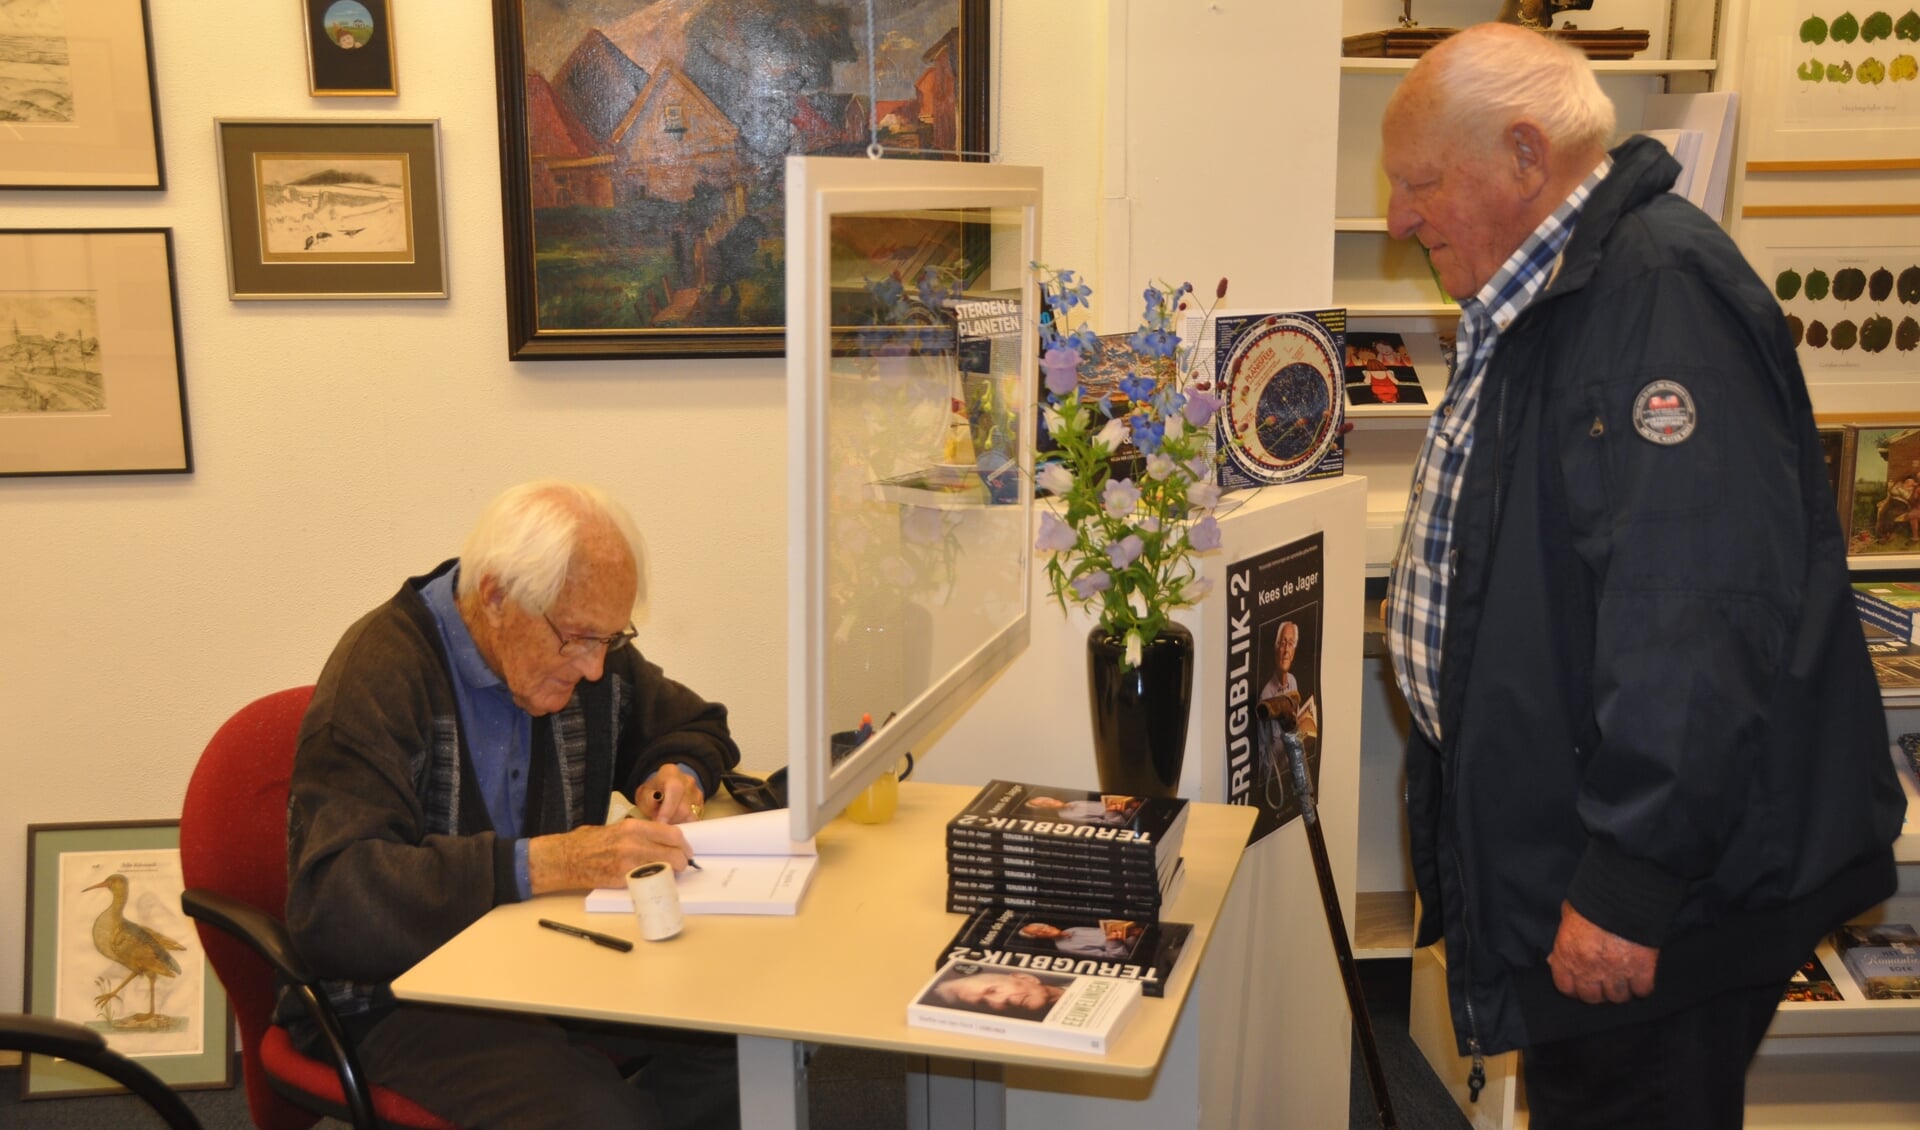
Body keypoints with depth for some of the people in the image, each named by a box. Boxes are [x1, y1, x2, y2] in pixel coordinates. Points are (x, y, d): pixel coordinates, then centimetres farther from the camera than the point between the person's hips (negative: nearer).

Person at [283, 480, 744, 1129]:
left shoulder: (589, 654, 4)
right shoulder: (378, 678, -18)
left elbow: (697, 726, 22)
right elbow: (331, 901, -29)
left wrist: (676, 774, -3)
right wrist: (541, 864, -36)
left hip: (548, 951, 7)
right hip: (399, 996, -7)